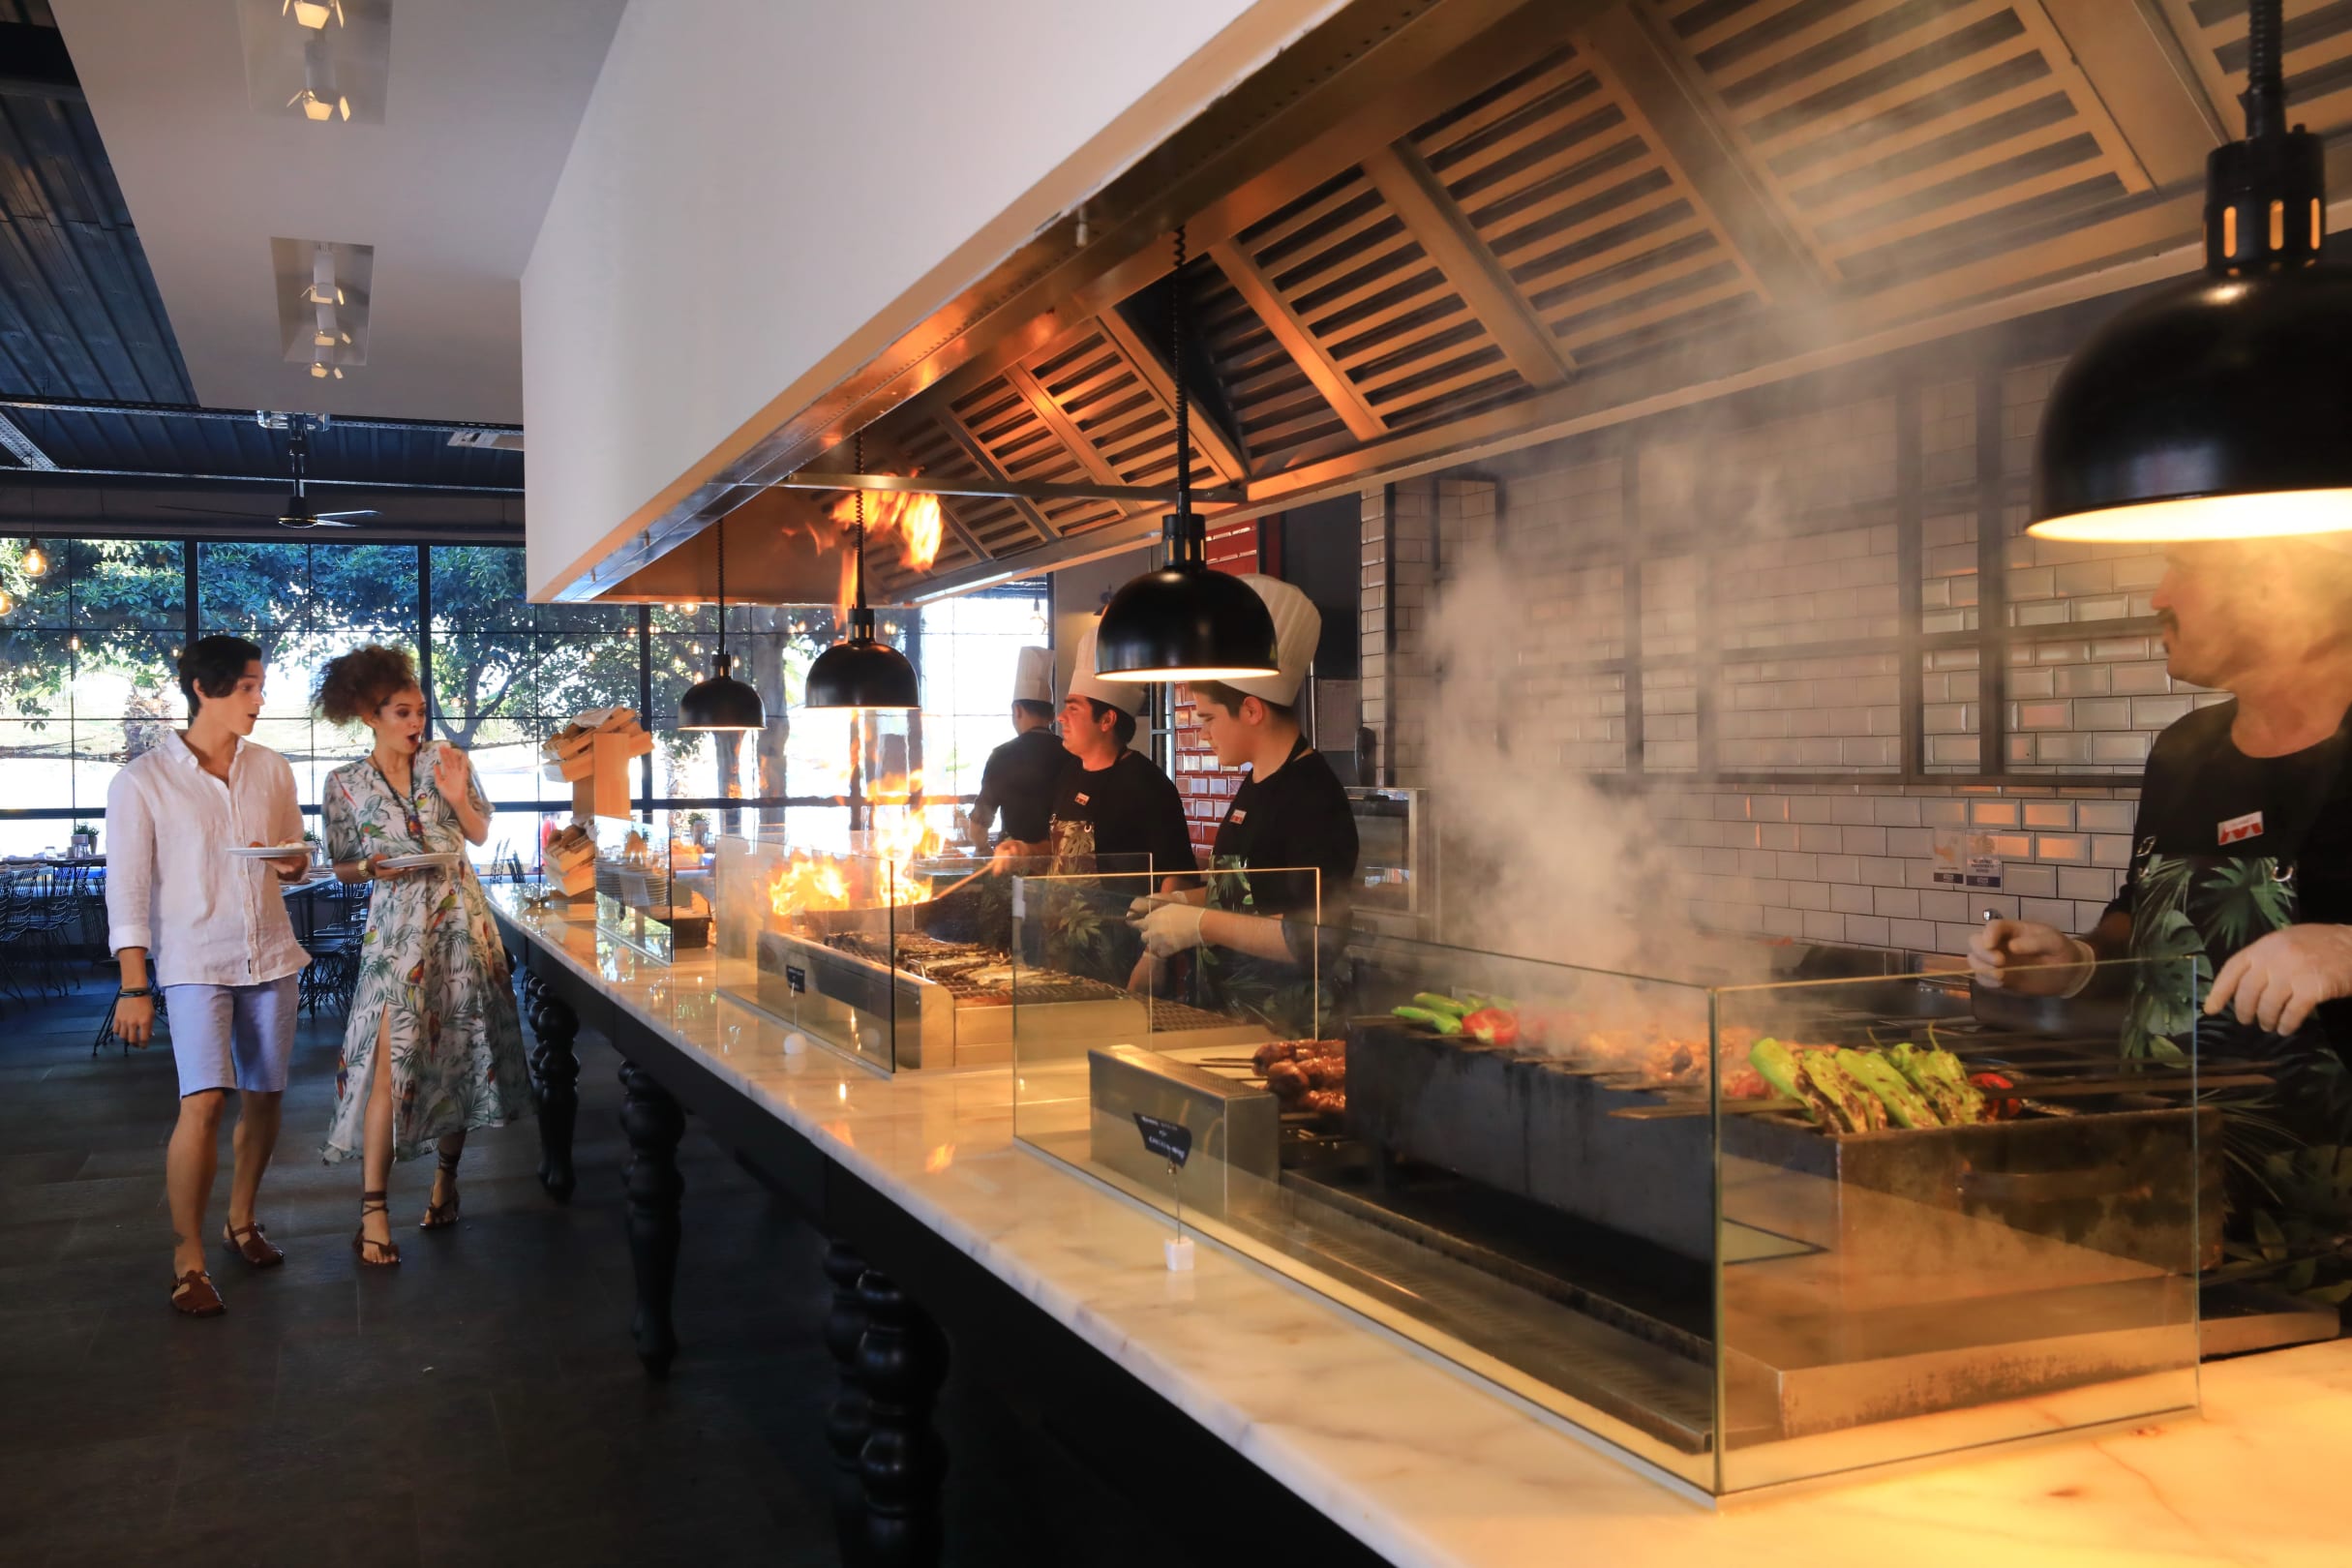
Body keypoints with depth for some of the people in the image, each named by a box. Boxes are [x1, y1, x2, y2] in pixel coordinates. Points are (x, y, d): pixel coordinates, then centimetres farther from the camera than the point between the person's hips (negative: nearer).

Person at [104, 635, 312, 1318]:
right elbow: (127, 888, -5)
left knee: (264, 1096, 9)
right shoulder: (142, 781, -5)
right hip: (194, 961, -5)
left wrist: (294, 861, -7)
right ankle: (187, 1260, -2)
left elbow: (299, 854, 18)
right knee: (203, 1103, -15)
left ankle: (241, 1221, 30)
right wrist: (133, 987, -9)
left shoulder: (271, 769, 7)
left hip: (270, 955, 5)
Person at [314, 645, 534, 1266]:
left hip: (462, 919, 2)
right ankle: (373, 1210, -8)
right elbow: (343, 865, 7)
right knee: (391, 1057, -12)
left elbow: (480, 835, 8)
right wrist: (373, 867, -14)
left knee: (459, 1048, 6)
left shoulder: (444, 758, 4)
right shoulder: (346, 783, 1)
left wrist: (458, 797, -9)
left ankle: (446, 1178, 24)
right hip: (397, 928, -2)